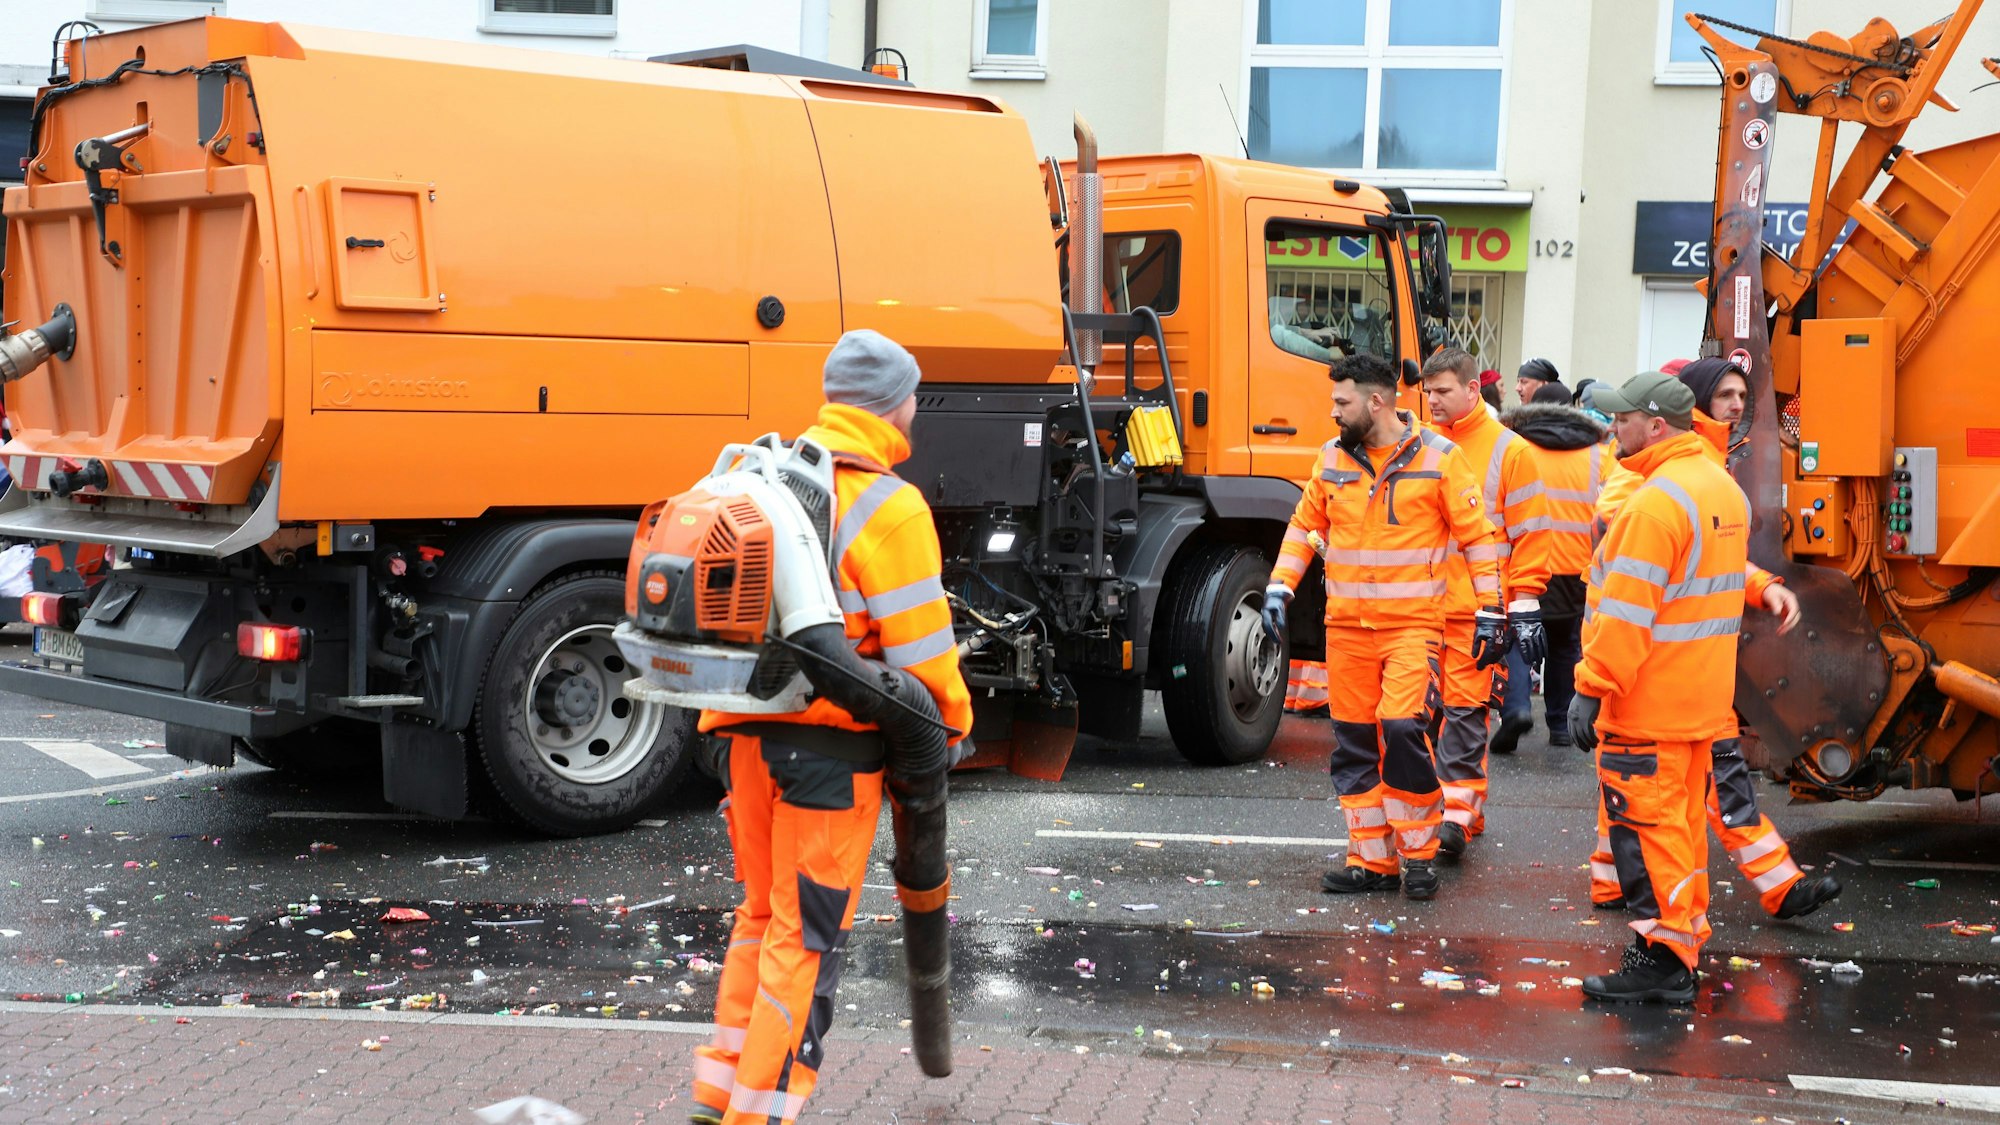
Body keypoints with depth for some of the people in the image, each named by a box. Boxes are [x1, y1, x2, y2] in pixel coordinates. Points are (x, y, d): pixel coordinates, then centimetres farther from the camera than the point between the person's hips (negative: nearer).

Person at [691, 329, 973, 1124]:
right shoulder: (888, 507, -13)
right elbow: (919, 645, -12)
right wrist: (953, 721, 4)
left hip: (750, 730, 7)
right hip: (832, 740, -7)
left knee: (763, 910, 21)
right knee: (808, 933, 3)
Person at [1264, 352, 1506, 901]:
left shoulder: (1439, 457, -4)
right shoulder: (1332, 458, 8)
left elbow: (1478, 534, -1)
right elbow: (1305, 524, 17)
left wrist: (1490, 612, -3)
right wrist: (1279, 587, 5)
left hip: (1412, 624, -5)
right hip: (1346, 625, 5)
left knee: (1402, 727, -17)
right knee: (1354, 743, 6)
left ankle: (1419, 853, 2)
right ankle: (1372, 861, 16)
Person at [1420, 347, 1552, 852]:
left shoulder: (1508, 450, 0)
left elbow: (1529, 532, 1)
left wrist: (1525, 606, -4)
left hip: (1475, 606, -4)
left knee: (1465, 706, -5)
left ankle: (1459, 807, -2)